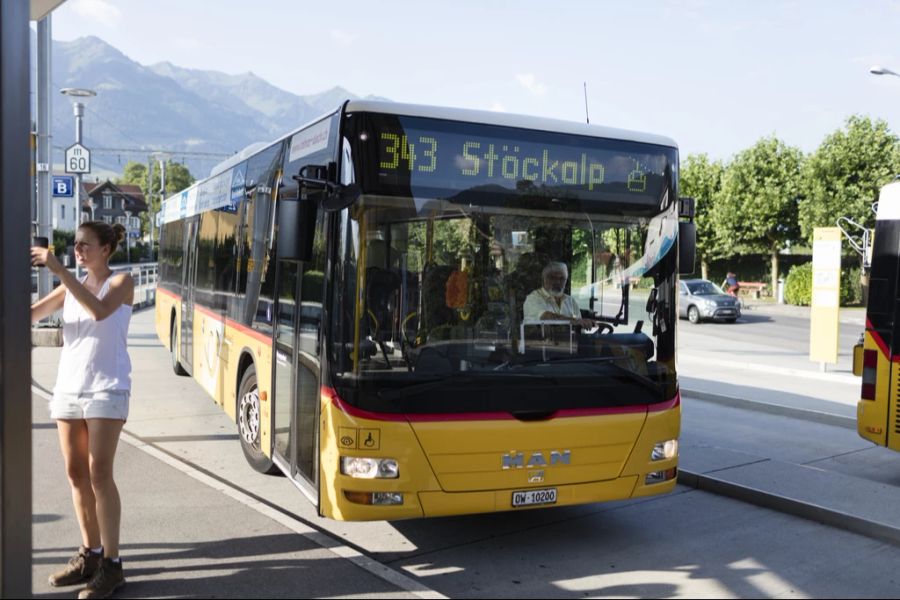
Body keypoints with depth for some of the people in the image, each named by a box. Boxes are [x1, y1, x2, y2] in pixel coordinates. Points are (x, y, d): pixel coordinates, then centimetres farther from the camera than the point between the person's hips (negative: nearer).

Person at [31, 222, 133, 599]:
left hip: (106, 388, -6)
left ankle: (111, 565, -6)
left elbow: (100, 310, -23)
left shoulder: (120, 282, -2)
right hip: (68, 387, 6)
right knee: (76, 474, 7)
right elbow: (29, 315, 6)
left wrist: (60, 270, -25)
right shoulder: (70, 287, 13)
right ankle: (90, 553, 18)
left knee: (99, 474, -10)